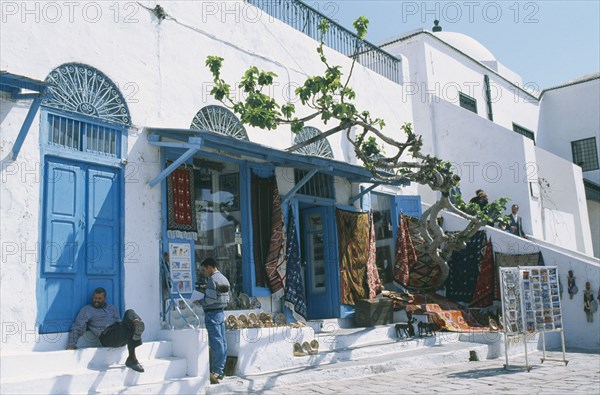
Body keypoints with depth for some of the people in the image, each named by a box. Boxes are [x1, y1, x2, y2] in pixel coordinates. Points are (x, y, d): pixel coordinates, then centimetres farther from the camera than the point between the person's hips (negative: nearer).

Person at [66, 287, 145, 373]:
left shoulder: (113, 308, 31)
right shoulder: (86, 310, 19)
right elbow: (77, 328, 12)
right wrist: (71, 345, -4)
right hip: (107, 336, -4)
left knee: (129, 313, -28)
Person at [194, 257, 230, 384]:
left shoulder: (212, 279, -13)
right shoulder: (224, 278, 15)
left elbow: (210, 299, -21)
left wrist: (200, 302, -3)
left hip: (212, 313, -9)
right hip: (221, 312, 9)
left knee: (216, 343, -8)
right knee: (222, 342, 9)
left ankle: (215, 373, -5)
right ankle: (221, 371, 14)